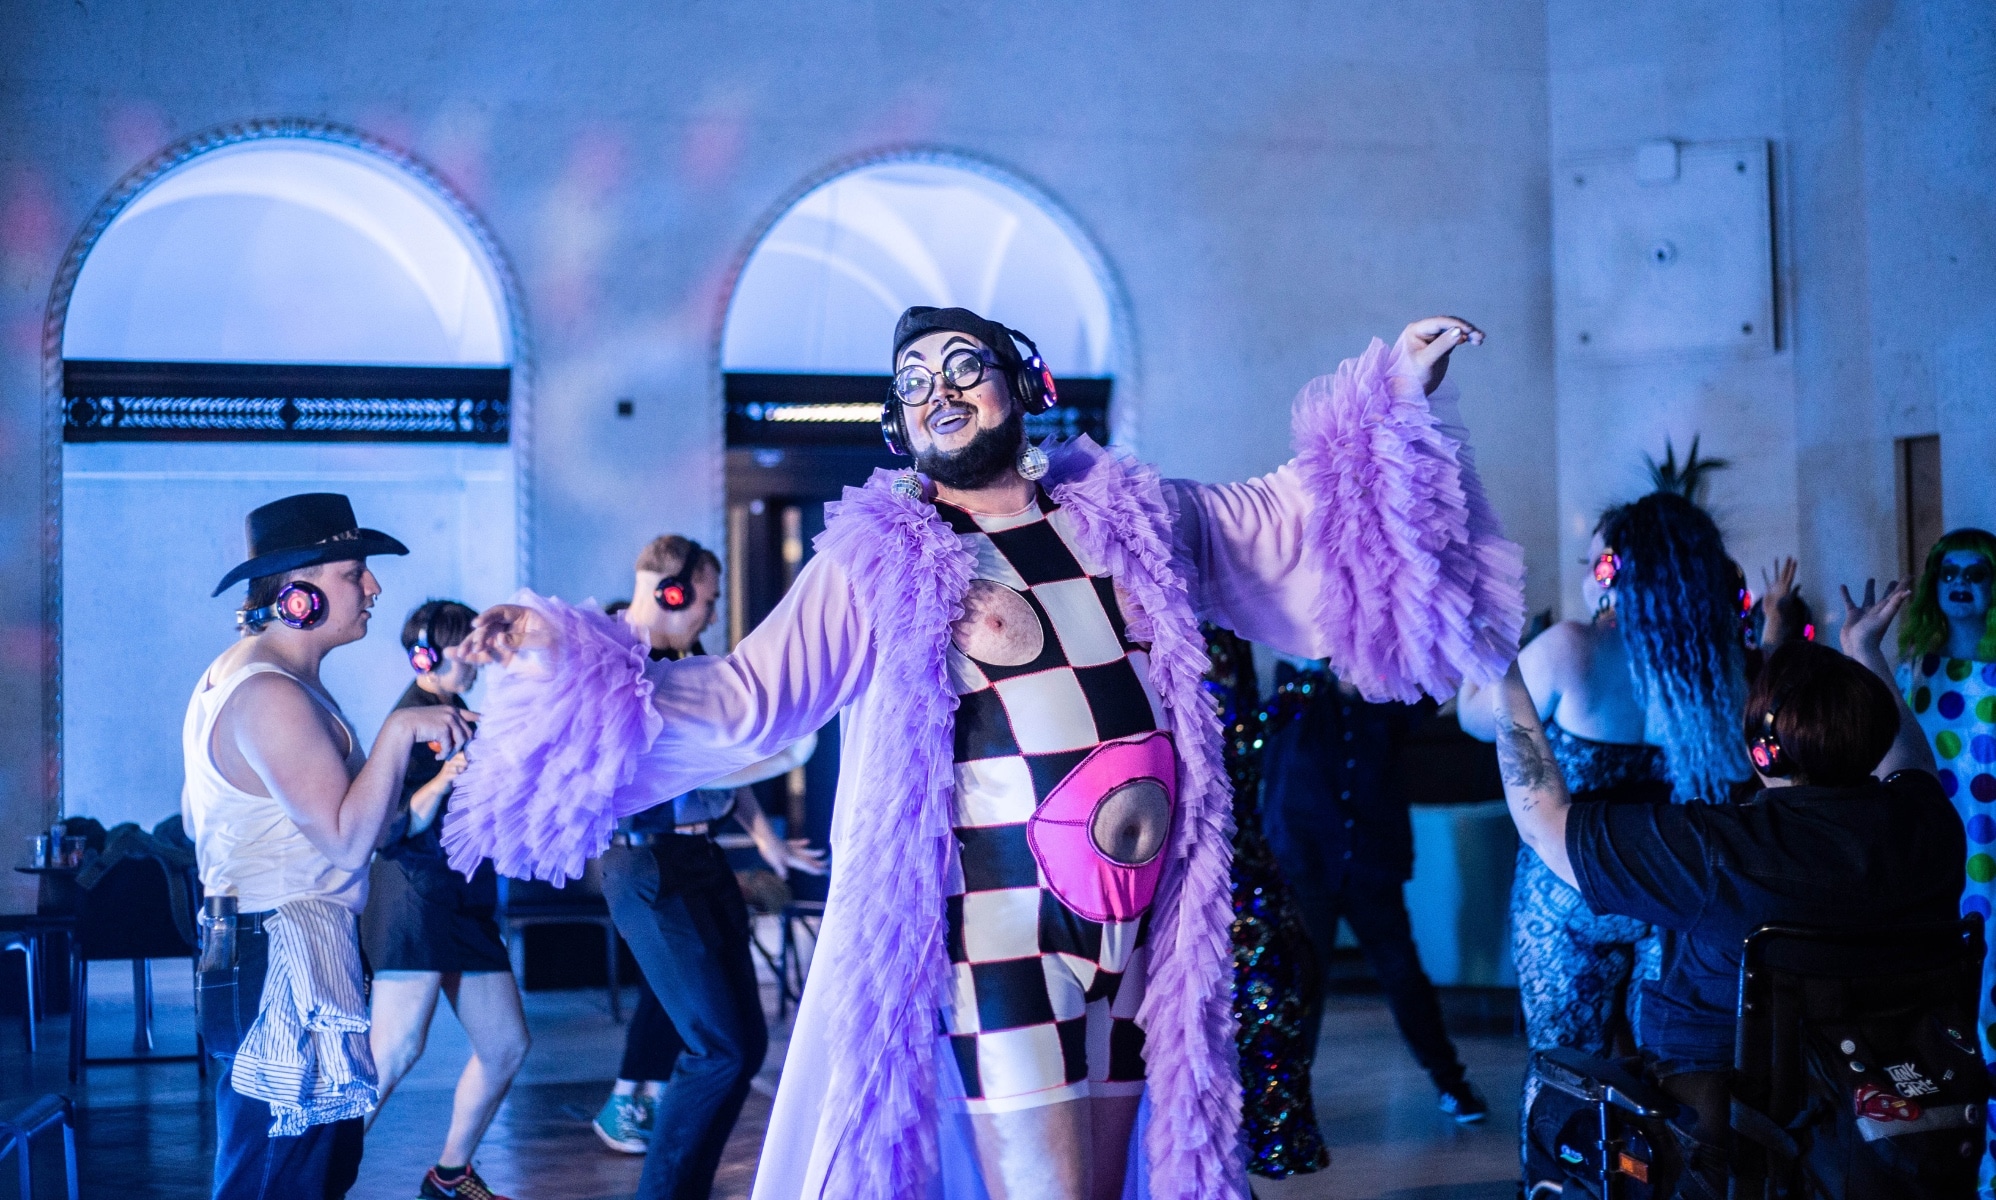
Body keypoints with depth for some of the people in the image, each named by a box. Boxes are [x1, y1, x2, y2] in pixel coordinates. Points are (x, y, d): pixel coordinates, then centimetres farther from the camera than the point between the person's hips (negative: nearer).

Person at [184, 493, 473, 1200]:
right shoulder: (271, 695, -20)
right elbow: (349, 841, -24)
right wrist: (399, 732, -20)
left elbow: (195, 816, 23)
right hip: (287, 950, -11)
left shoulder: (238, 672, 16)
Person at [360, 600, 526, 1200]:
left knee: (506, 1046, 6)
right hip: (415, 898, -9)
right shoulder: (414, 718, -11)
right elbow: (395, 827, -20)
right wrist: (441, 782, -35)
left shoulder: (456, 713, 16)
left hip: (466, 902, 9)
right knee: (395, 1051, -17)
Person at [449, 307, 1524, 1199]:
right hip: (1002, 946, -4)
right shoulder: (875, 564, 0)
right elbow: (744, 700, -3)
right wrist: (570, 657, -12)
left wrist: (1393, 399, 18)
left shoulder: (1134, 516, 10)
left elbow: (1290, 521, 22)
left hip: (1144, 936, 4)